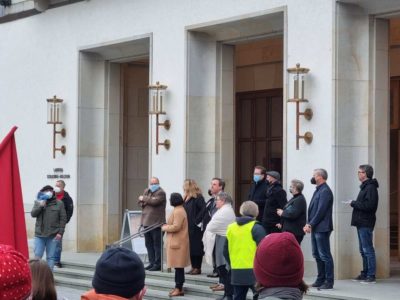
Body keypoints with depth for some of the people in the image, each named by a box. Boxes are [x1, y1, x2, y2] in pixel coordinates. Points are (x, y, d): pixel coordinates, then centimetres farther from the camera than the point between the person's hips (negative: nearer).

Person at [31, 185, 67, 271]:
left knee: (51, 257, 4)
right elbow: (33, 214, -1)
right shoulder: (38, 202, 8)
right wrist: (41, 206, -15)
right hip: (39, 235, 1)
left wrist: (60, 232, -8)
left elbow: (63, 219, 0)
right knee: (37, 256, 0)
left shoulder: (59, 204, 2)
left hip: (53, 235, -1)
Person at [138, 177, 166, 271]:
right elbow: (140, 201, 17)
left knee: (157, 245, -6)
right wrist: (143, 202, -6)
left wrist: (144, 199, -5)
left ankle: (158, 264, -4)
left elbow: (155, 201, -19)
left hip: (156, 223, -8)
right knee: (148, 244, 11)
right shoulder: (146, 191, 19)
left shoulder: (160, 193, -5)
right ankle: (152, 263, 18)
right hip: (146, 222, 8)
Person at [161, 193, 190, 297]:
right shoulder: (179, 210, 17)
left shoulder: (178, 211, -17)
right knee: (178, 265, 13)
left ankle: (179, 288, -8)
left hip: (177, 242, -11)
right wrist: (168, 226, 11)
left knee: (178, 265, -9)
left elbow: (176, 227, -23)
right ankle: (178, 287, 17)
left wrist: (165, 228, -10)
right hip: (177, 241, 11)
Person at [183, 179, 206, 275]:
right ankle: (193, 266, 16)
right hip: (188, 227, 8)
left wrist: (197, 220, -18)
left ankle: (198, 268, 2)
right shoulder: (186, 198, 15)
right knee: (190, 247, 10)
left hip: (195, 227, -8)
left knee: (196, 247, -3)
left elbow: (203, 209, -20)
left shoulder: (198, 197, -10)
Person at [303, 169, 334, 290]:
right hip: (315, 228, 10)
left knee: (325, 256, -6)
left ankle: (329, 282, -3)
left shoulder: (325, 191, -14)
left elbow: (321, 211, -19)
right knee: (317, 255, 14)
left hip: (322, 228, -10)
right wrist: (308, 224, 7)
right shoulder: (318, 190, 16)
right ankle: (321, 280, 21)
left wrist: (311, 224, -16)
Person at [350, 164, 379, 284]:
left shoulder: (370, 188, -13)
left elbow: (369, 206, -22)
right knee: (363, 251, 14)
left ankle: (371, 276, -7)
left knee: (368, 250, -8)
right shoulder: (365, 187, 18)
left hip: (366, 224, -10)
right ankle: (365, 274, 20)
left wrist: (354, 203, -14)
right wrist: (355, 204, 2)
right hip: (361, 223, 10)